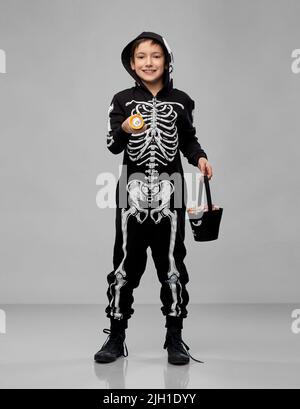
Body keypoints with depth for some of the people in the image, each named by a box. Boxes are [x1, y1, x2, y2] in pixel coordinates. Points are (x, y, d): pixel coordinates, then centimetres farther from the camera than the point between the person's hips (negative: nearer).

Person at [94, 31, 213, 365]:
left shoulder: (180, 100, 7)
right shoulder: (123, 100, 4)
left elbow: (188, 140, 13)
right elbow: (113, 146, -4)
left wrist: (200, 158, -7)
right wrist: (125, 130, -25)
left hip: (169, 190, 0)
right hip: (133, 189, 0)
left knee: (171, 261, 2)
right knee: (126, 262, 3)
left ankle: (175, 338, 13)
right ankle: (116, 336, 15)